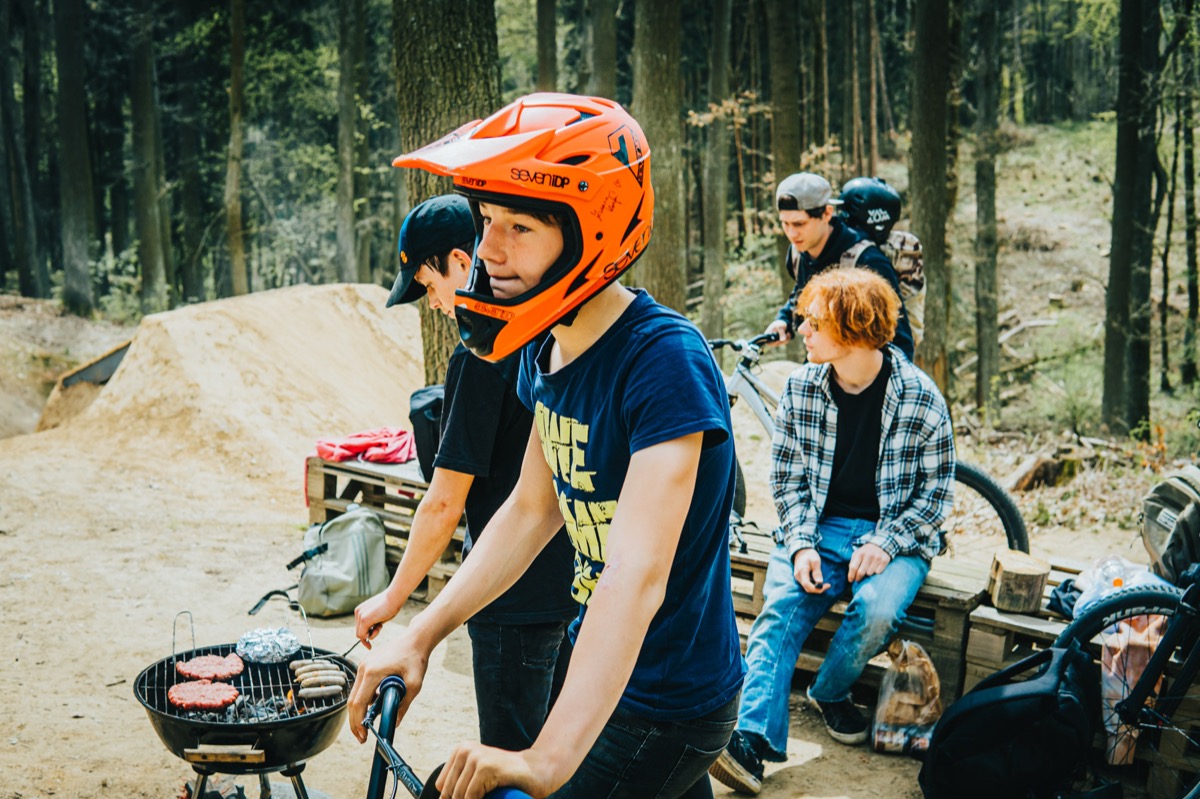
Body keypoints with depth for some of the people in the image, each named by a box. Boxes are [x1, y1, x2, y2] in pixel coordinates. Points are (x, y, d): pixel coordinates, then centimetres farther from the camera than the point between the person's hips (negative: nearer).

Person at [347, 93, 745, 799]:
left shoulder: (665, 361, -28)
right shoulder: (548, 350, -1)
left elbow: (637, 579, -36)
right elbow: (532, 510, 9)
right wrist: (421, 635, 5)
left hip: (668, 708, -8)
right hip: (605, 674, 8)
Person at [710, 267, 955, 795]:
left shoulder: (920, 398, -8)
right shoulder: (801, 387, 1)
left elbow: (936, 493, -2)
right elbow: (787, 478, 5)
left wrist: (884, 544, -16)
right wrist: (801, 544, -11)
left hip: (895, 535, -2)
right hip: (819, 528, 2)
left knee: (877, 610, -30)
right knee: (780, 608, -25)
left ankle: (831, 692, 0)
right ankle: (752, 738, -32)